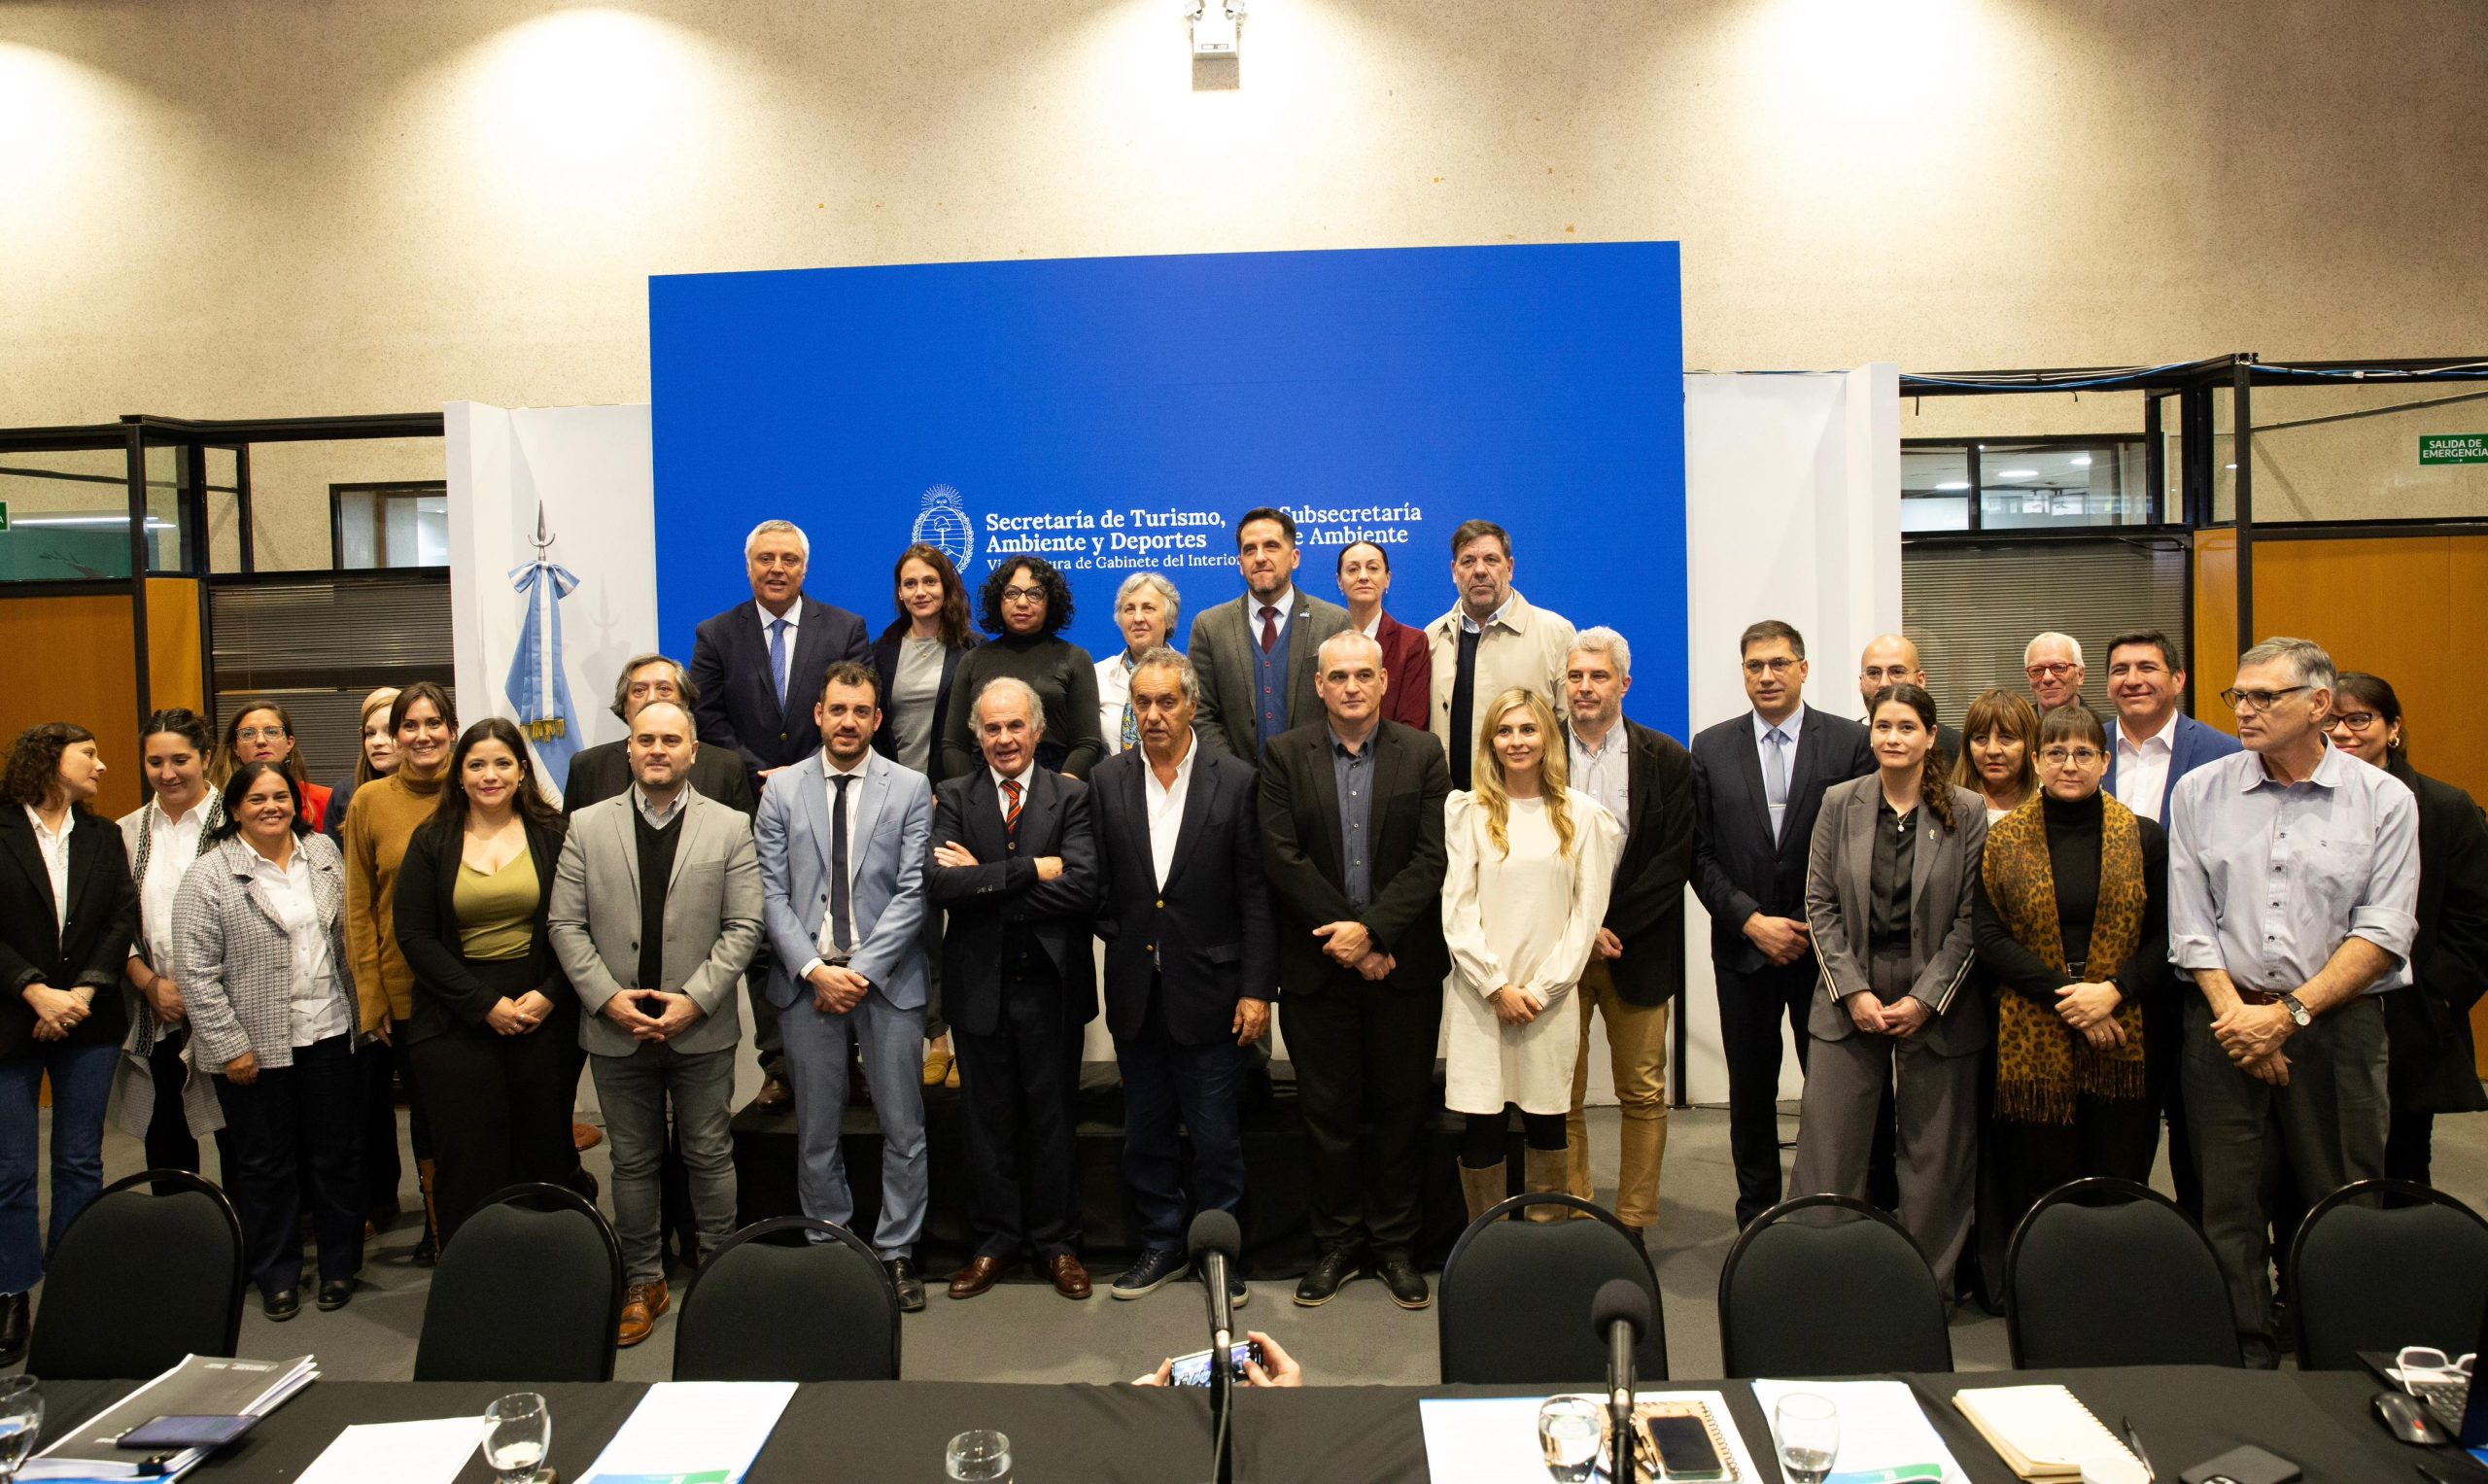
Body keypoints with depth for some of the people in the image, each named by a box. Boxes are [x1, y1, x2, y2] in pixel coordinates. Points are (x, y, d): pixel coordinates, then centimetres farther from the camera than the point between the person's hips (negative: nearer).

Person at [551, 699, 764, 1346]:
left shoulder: (730, 828, 1)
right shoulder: (587, 826, 4)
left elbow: (743, 926, -4)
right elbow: (565, 924, 1)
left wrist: (695, 999, -13)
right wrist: (606, 997, -10)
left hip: (702, 1028, -1)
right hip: (617, 1027, 2)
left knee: (709, 1156, 9)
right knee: (632, 1161, 12)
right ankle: (642, 1283, 25)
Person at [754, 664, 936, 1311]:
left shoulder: (910, 788, 1)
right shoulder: (782, 790, 5)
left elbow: (912, 892, -5)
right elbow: (772, 894, 1)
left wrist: (863, 969, -13)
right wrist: (815, 969, -11)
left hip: (887, 980, -1)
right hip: (807, 979, 1)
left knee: (903, 1129, 5)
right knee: (817, 1133, 10)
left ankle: (896, 1251, 18)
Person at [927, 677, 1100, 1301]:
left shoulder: (1072, 797, -2)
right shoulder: (955, 797, 3)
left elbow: (1082, 887, -18)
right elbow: (939, 883, -14)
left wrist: (984, 879, -15)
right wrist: (1031, 870, -19)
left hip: (1050, 984, -1)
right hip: (980, 984, 1)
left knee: (1051, 1116, 10)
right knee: (988, 1118, 12)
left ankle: (1057, 1242, 24)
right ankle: (995, 1241, 27)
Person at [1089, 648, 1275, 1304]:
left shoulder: (1236, 780, -5)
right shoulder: (1108, 780, 4)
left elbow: (1256, 893, -6)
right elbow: (1097, 881, 8)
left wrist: (1257, 988, -9)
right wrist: (1118, 940, -2)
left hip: (1208, 989, -3)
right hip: (1136, 993, 3)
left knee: (1217, 1136, 6)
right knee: (1146, 1133, 14)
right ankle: (1163, 1242, 31)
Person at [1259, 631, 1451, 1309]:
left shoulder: (1423, 754, 2)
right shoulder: (1285, 756, 2)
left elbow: (1432, 857, -5)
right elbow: (1282, 857, -6)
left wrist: (1371, 930, -15)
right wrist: (1344, 936, -12)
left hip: (1403, 965, 0)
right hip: (1317, 967, 0)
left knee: (1402, 1108, 8)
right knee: (1327, 1109, 8)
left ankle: (1395, 1244, 21)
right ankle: (1337, 1242, 22)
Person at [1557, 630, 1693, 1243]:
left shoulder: (1668, 761, 3)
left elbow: (1675, 860, -3)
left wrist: (1612, 926, -11)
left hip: (1638, 951, 0)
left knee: (1644, 1095, 5)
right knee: (1560, 1096, 3)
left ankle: (1634, 1222, 16)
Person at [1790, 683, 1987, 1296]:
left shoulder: (1967, 813, -2)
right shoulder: (1839, 804, 3)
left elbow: (1971, 919, -2)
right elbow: (1820, 905, 3)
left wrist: (1925, 999, -9)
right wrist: (1853, 991, -7)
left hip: (1937, 1005, -1)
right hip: (1850, 999, 1)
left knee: (1935, 1152, 8)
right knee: (1828, 1151, 2)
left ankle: (1929, 1285, 21)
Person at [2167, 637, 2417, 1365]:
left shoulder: (2384, 800, 1)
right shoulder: (2200, 792, 6)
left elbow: (2383, 932, -5)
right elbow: (2190, 922, 3)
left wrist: (2289, 1014, -11)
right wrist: (2235, 1011, -7)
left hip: (2338, 1022, -1)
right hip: (2226, 1021, 2)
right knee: (2229, 1203, 4)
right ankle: (2245, 1360, 14)